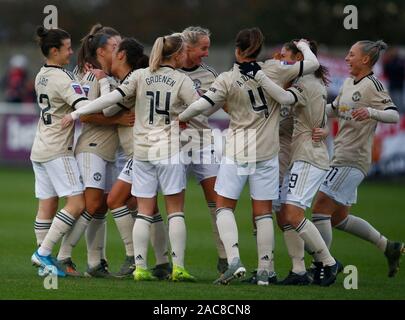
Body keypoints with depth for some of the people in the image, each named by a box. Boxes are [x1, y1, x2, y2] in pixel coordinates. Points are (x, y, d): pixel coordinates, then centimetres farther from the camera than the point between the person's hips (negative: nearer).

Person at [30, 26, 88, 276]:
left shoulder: (41, 76, 11)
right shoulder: (63, 79, -15)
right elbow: (86, 110, -25)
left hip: (40, 150, 9)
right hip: (58, 151, -9)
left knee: (47, 206, 8)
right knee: (77, 203, -8)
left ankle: (45, 263, 8)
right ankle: (43, 252, -11)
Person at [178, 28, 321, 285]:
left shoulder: (228, 80, -8)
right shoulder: (273, 71, -4)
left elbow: (202, 105, -14)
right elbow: (312, 64, 1)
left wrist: (182, 117, 6)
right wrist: (303, 46, 21)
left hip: (237, 151, -2)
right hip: (267, 152, 2)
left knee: (224, 207, 9)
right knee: (263, 212, 7)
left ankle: (234, 260, -10)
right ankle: (264, 271, 7)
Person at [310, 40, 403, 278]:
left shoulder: (373, 85, -11)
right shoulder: (349, 83, 16)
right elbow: (333, 109, 31)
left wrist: (370, 112, -36)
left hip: (352, 160, -10)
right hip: (342, 159, 10)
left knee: (320, 210, -11)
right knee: (338, 218, 14)